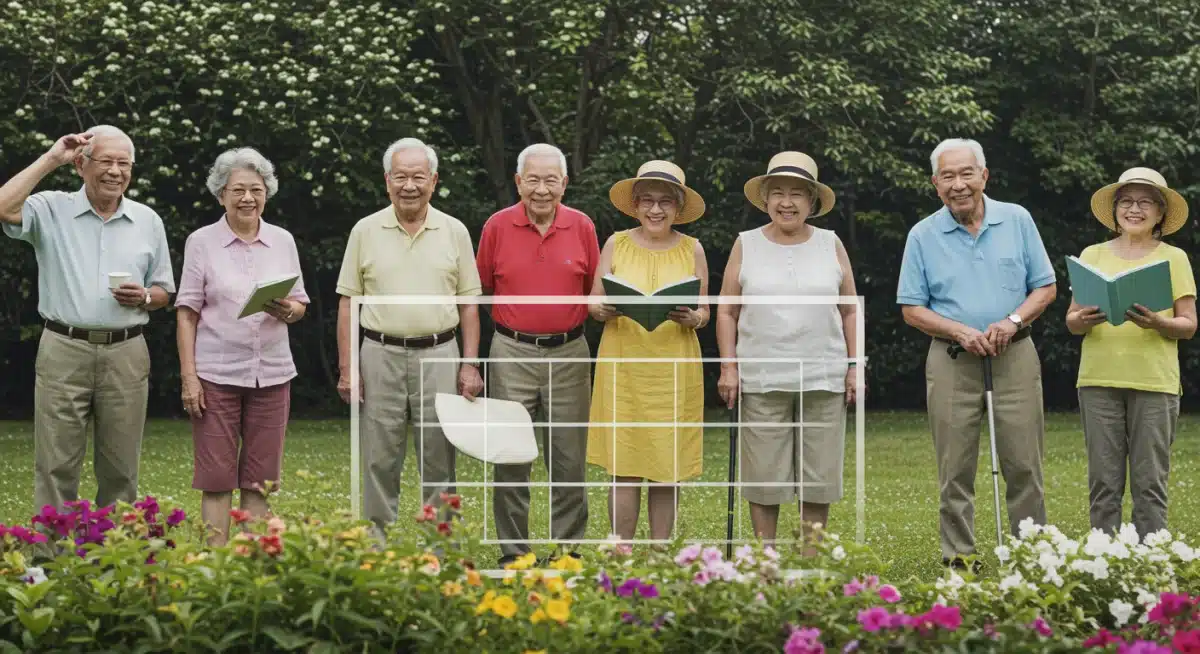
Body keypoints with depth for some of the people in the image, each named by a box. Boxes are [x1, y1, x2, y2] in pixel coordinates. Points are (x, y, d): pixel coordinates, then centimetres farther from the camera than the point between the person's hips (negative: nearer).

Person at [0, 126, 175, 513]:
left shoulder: (147, 221, 12)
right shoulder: (52, 210, 2)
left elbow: (163, 292, 17)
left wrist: (144, 298, -7)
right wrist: (50, 159, -10)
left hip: (126, 354, 3)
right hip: (64, 351, -2)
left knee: (121, 469, 6)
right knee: (56, 465, -2)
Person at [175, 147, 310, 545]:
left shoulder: (283, 240, 9)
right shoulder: (202, 242, 1)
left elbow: (300, 305, 14)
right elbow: (187, 313, -1)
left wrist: (287, 310, -11)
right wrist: (188, 375, -8)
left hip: (271, 373, 3)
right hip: (217, 373, -3)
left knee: (259, 481, 6)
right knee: (216, 478, 0)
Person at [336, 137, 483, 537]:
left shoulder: (454, 232, 5)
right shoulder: (366, 231, 4)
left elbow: (469, 304, 7)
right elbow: (347, 303, 5)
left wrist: (470, 365, 0)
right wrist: (346, 368, -1)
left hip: (438, 355, 0)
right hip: (381, 355, 0)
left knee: (438, 459, 3)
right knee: (380, 460, 3)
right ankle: (376, 546, 11)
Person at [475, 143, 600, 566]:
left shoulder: (582, 227, 4)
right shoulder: (498, 226, 0)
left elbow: (596, 292, 11)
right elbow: (480, 290, 7)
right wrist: (511, 318, -1)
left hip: (569, 353, 1)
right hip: (512, 354, -1)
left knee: (569, 460, 4)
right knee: (510, 458, 1)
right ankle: (512, 554, 9)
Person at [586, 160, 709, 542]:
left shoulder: (692, 250, 6)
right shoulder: (617, 244, 6)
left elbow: (704, 312, 8)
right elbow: (593, 303, 5)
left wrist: (691, 318, -14)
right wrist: (607, 308, -17)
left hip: (675, 370, 1)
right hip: (623, 365, -1)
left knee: (669, 467, 2)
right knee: (624, 467, -3)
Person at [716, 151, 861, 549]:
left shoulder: (831, 245, 9)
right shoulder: (746, 245, 6)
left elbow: (850, 311, 11)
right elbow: (726, 312, 6)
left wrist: (854, 367, 4)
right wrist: (728, 367, -3)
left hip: (824, 380, 1)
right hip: (762, 380, -1)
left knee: (819, 476, 3)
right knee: (763, 475, 1)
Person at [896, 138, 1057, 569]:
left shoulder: (1018, 221, 6)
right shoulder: (923, 236, 3)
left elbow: (1045, 288, 8)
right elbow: (912, 309, 4)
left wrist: (1013, 320, -10)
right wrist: (961, 332, -11)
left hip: (1014, 355, 0)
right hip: (952, 360, 0)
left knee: (1023, 464, -1)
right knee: (955, 467, 0)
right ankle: (958, 556, 8)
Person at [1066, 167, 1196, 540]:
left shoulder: (1174, 258, 8)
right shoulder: (1093, 255, 12)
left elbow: (1188, 326, 4)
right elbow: (1071, 321, 11)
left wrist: (1156, 323, -16)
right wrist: (1081, 321, -13)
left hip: (1154, 382, -1)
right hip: (1099, 381, 2)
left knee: (1150, 483, -2)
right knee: (1104, 482, 1)